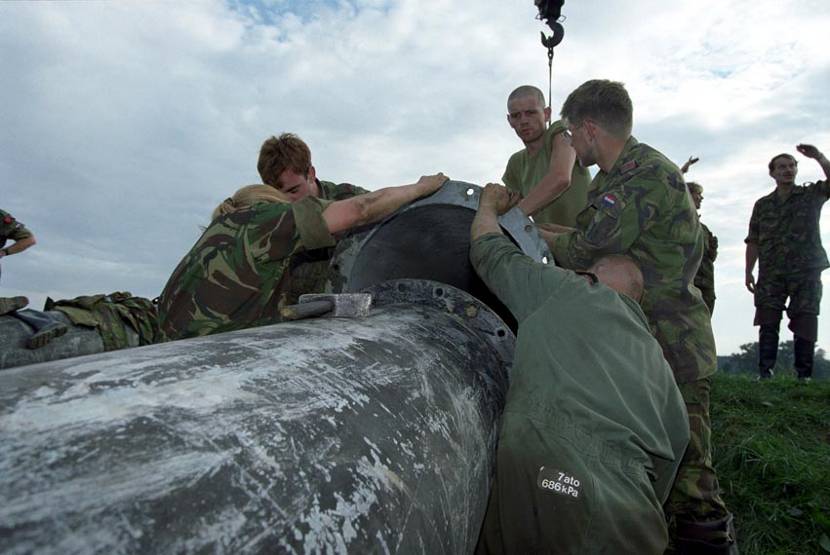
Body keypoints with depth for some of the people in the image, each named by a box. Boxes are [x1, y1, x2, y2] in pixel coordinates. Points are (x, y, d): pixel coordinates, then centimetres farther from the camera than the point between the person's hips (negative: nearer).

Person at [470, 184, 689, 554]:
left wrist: (489, 204, 37)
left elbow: (489, 251, 17)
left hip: (544, 478, -4)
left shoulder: (563, 289, 9)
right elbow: (676, 440, 24)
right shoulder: (656, 360, 25)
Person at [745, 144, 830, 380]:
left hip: (806, 271, -1)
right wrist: (749, 271, 5)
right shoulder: (762, 205, 14)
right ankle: (765, 373, -5)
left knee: (804, 324, -1)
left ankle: (804, 375, 4)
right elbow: (753, 241, 12)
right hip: (771, 274, 1)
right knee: (768, 322, -5)